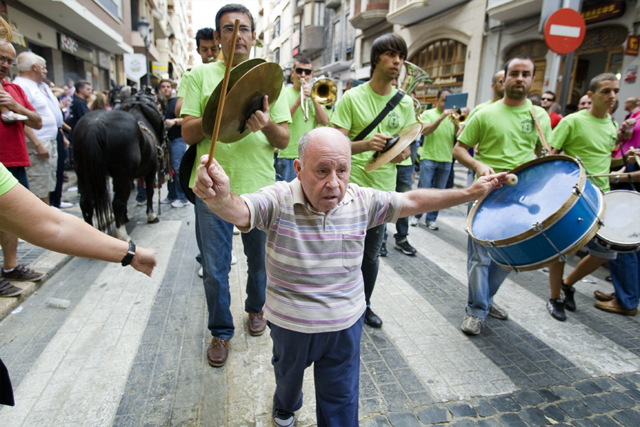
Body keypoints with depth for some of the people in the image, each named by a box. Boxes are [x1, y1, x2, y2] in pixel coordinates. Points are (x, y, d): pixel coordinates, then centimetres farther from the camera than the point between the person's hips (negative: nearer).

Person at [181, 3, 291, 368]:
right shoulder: (202, 74, 4)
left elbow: (285, 140, 1)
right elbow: (188, 133, -2)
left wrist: (268, 125, -21)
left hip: (260, 186, 1)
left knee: (261, 260, 16)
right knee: (215, 270, 6)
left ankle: (256, 308, 44)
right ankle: (221, 331, 30)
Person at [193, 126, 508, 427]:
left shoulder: (362, 201, -14)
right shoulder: (278, 200, -23)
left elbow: (413, 201, -4)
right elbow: (239, 211, -41)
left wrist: (471, 193, -3)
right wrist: (220, 198, -65)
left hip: (345, 324, 1)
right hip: (290, 324, 0)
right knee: (288, 376, 32)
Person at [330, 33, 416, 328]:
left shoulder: (405, 103, 7)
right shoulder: (352, 98, -6)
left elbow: (408, 145, 12)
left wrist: (402, 153, -12)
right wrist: (366, 144, -30)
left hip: (384, 188, 4)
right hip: (352, 185, -4)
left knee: (372, 253, 16)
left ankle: (364, 305, 36)